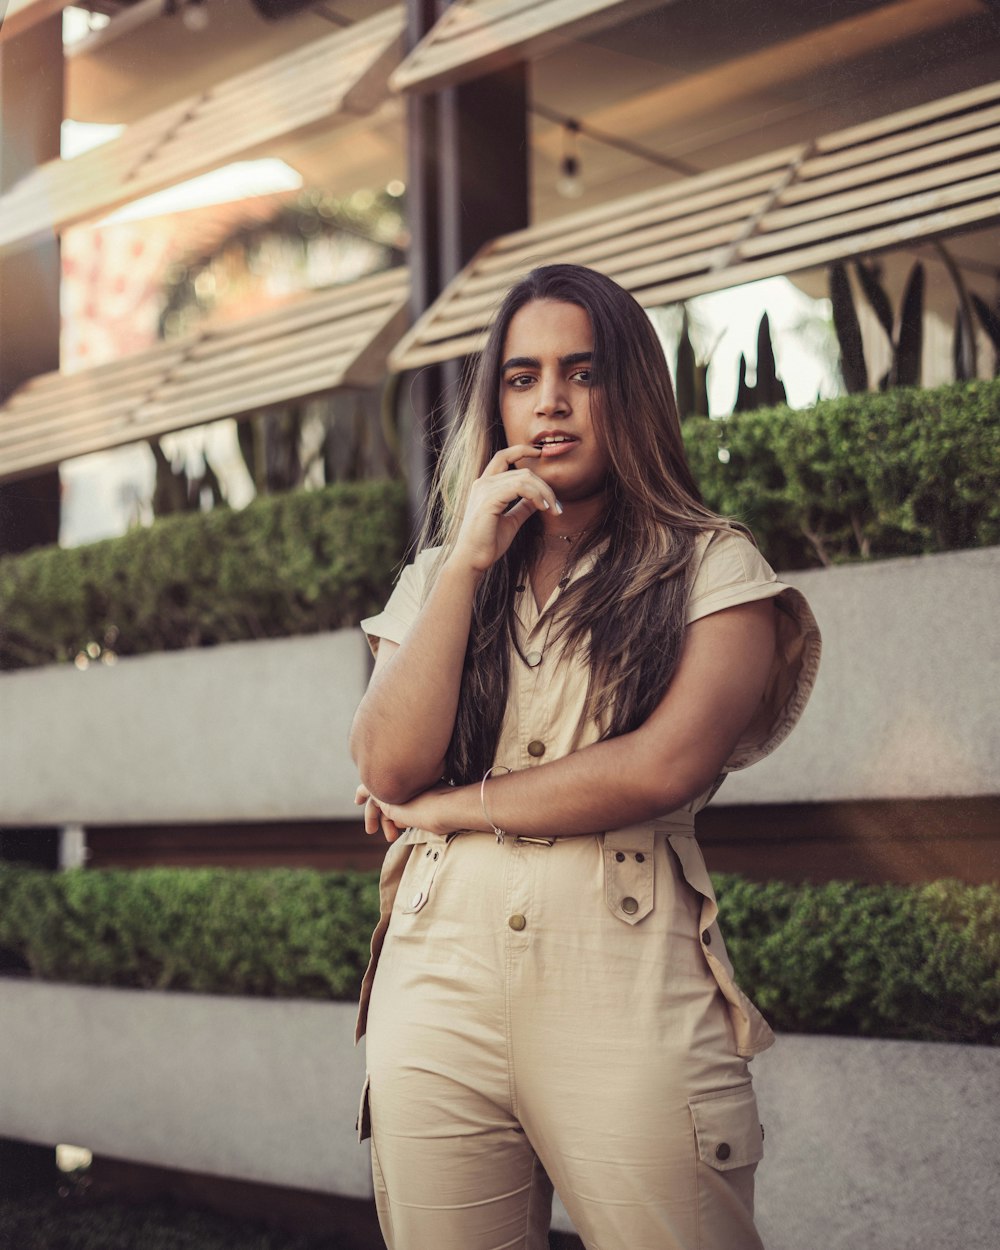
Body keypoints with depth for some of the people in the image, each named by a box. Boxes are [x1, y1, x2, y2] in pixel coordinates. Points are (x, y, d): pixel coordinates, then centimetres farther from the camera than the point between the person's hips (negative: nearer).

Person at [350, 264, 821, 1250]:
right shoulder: (435, 575, 16)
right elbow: (387, 769, 1)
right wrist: (469, 562, -3)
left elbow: (665, 766, -10)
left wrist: (456, 805, -2)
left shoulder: (711, 566, 5)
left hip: (628, 984, -3)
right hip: (438, 982, 3)